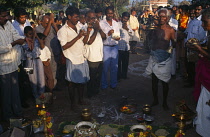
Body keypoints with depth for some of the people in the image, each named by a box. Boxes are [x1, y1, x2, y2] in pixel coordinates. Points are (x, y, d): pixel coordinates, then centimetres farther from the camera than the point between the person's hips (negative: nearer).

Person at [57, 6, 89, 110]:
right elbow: (64, 46, -19)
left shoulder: (78, 28, 11)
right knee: (72, 82, 6)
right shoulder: (63, 30, -11)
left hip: (82, 58, 6)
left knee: (82, 80, 14)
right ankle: (73, 102, 22)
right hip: (72, 60, -6)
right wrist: (78, 37, -21)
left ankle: (81, 99, 31)